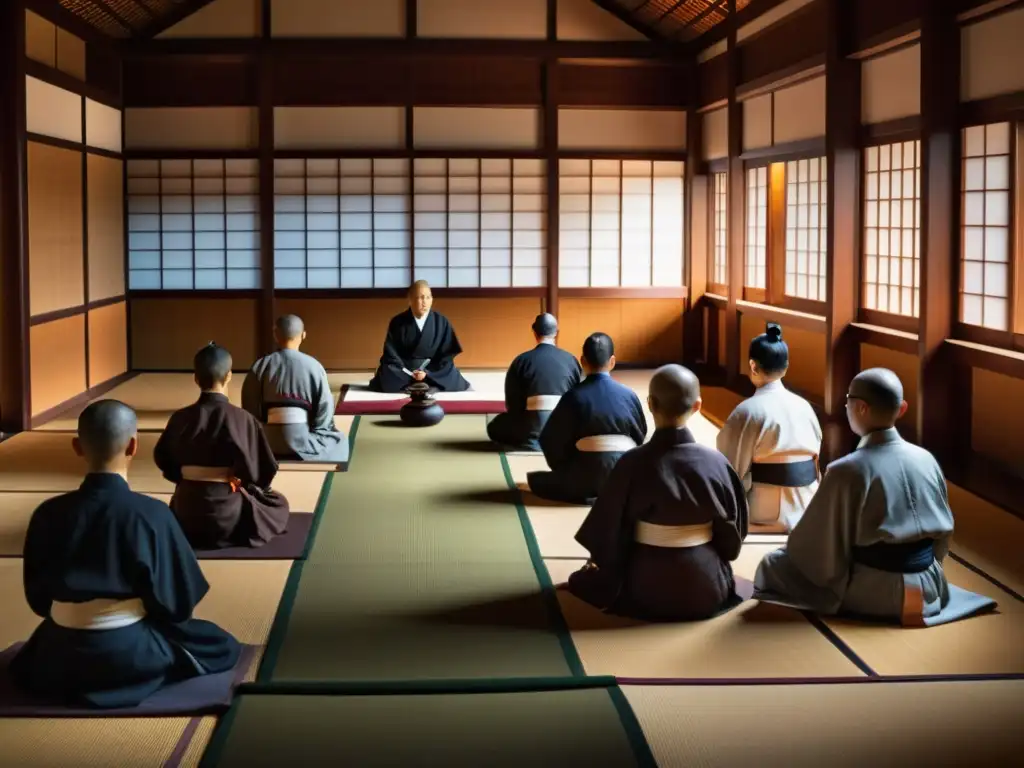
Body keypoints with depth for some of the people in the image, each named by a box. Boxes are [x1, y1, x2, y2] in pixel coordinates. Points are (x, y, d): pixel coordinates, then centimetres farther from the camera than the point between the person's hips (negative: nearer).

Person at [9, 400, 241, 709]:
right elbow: (178, 601, -12)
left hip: (60, 658, 5)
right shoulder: (151, 514, -20)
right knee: (223, 646, 20)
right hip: (130, 654, -4)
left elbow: (37, 599, 3)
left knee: (31, 657, 42)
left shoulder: (48, 513, -9)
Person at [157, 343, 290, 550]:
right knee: (278, 504, 24)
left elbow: (162, 459, 11)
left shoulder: (180, 418, -4)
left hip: (185, 513, 5)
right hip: (226, 512, -5)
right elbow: (266, 468, -8)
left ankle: (194, 530, 24)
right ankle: (230, 532, 22)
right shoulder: (241, 419, -14)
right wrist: (245, 484, 13)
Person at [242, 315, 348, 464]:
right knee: (338, 440, 30)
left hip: (265, 445, 1)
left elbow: (250, 411, 1)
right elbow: (324, 411, -5)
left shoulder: (260, 366, -5)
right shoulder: (313, 366, -8)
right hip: (302, 444, -1)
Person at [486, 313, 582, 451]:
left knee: (494, 428, 23)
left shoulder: (521, 360, -2)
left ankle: (534, 442, 0)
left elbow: (511, 403, 3)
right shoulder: (571, 360, 3)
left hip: (532, 429, -4)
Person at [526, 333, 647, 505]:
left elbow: (550, 440, -3)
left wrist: (563, 468, 15)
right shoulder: (628, 395, -1)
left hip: (586, 474, -4)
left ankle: (589, 492, 3)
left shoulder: (573, 396, -8)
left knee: (537, 481, 20)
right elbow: (640, 437, 11)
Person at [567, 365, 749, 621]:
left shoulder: (634, 463, -19)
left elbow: (608, 529, -10)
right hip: (709, 590, 2)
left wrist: (599, 565, 11)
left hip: (646, 591, -2)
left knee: (584, 580, 30)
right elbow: (733, 528, -1)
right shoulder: (716, 462, -13)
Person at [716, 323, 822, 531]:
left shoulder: (748, 411, -13)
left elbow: (734, 469, -11)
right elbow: (818, 461, 10)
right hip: (805, 506, 6)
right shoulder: (803, 406, 4)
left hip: (766, 511, -6)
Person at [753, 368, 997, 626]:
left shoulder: (847, 471, -20)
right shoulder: (926, 460, -3)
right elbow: (943, 535, 8)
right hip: (928, 587, 5)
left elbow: (822, 549, -12)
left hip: (871, 593, -5)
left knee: (773, 565, 9)